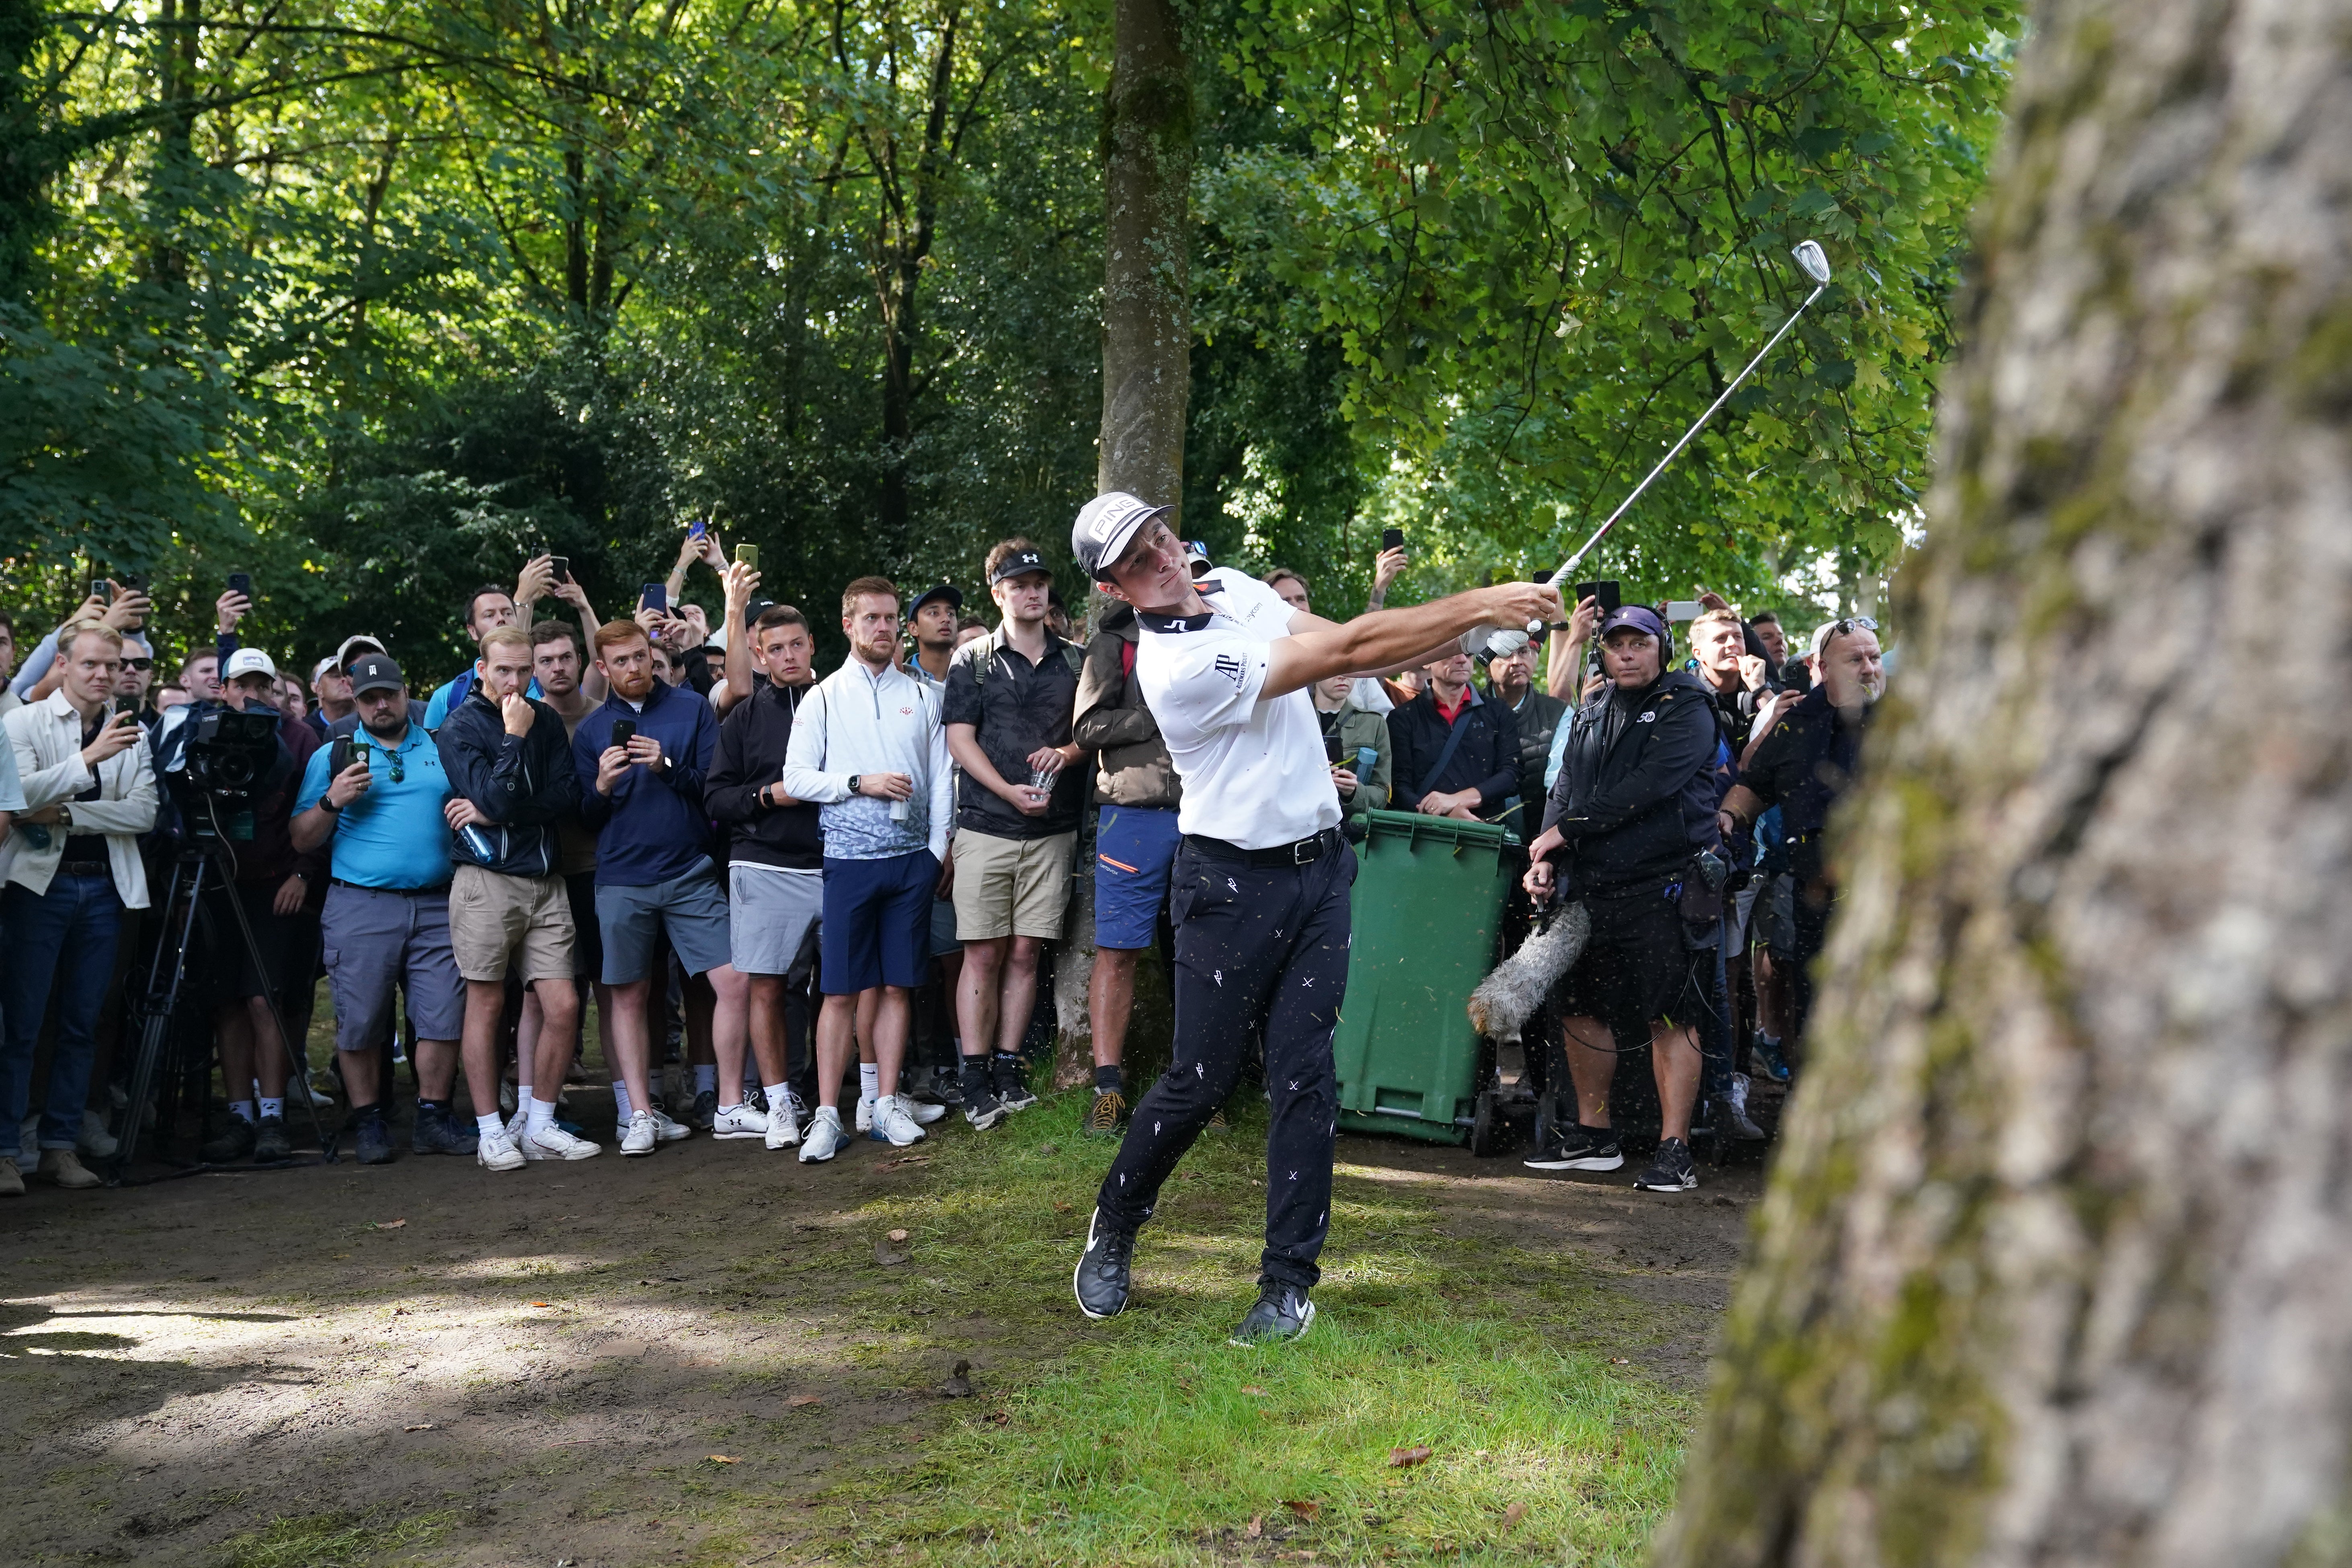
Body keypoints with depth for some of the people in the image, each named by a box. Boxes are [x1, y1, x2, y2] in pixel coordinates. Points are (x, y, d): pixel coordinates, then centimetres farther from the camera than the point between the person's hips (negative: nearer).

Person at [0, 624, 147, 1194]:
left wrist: (68, 814, -11)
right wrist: (90, 758, -21)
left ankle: (61, 1146, 13)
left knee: (83, 1023, 6)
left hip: (104, 887, 4)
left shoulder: (133, 736, 10)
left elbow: (144, 813, -1)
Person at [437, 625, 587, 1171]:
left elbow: (569, 795, 0)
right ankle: (490, 1132, 8)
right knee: (486, 1003, 1)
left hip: (545, 880, 4)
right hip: (488, 880, -4)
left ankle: (540, 1124, 11)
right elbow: (495, 798, -15)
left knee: (563, 1006, -1)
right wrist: (515, 738, -12)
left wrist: (497, 812, -9)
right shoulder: (459, 727, -2)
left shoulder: (546, 720, 12)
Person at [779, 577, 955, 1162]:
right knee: (841, 990, -3)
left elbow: (942, 778, 11)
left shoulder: (921, 696, 11)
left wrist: (939, 849, 3)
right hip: (849, 858, -2)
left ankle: (888, 1105, 12)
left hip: (912, 857, 2)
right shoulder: (825, 698, 5)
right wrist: (860, 783, -11)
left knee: (897, 985, 5)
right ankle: (827, 1115, 0)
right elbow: (796, 778, -1)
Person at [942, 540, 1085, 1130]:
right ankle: (975, 1080, -1)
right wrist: (1009, 792, -13)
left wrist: (1067, 752, -8)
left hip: (1052, 831, 2)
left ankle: (1008, 1069, 10)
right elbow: (960, 739, 0)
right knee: (983, 953, -3)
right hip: (987, 827, -2)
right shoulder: (973, 661, 6)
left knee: (1025, 953, 3)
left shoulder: (1075, 662, 12)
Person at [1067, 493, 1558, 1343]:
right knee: (1200, 1080, -1)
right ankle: (1113, 1232, 24)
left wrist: (1481, 622, -10)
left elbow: (1343, 643, 5)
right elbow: (1346, 652, -23)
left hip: (1318, 867, 6)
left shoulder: (1234, 589, 6)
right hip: (1233, 883, -6)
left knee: (1304, 1079, 0)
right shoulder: (1178, 665, -22)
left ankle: (1289, 1281, 4)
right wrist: (1479, 605, -20)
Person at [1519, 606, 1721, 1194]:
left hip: (1660, 885, -7)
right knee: (1580, 1009, 11)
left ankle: (1674, 1150, -7)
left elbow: (1646, 788, -16)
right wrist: (1544, 857, -5)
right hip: (1591, 886, 7)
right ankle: (1594, 1135, 25)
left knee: (1669, 1015, -8)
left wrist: (1567, 830, -13)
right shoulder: (1590, 717, 18)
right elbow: (1565, 789, 12)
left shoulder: (1686, 710, -4)